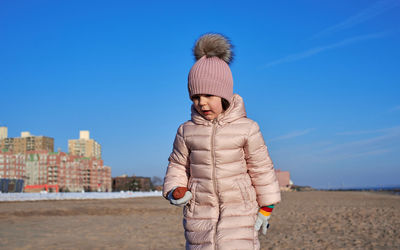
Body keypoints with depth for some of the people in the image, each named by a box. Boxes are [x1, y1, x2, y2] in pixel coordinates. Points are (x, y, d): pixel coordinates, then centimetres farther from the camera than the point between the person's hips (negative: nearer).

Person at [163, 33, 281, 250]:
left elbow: (261, 169, 3)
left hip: (239, 210, -2)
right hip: (199, 213, 3)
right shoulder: (186, 131, 2)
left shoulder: (246, 129, -4)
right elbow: (178, 165, 14)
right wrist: (175, 190, -6)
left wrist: (265, 209, 6)